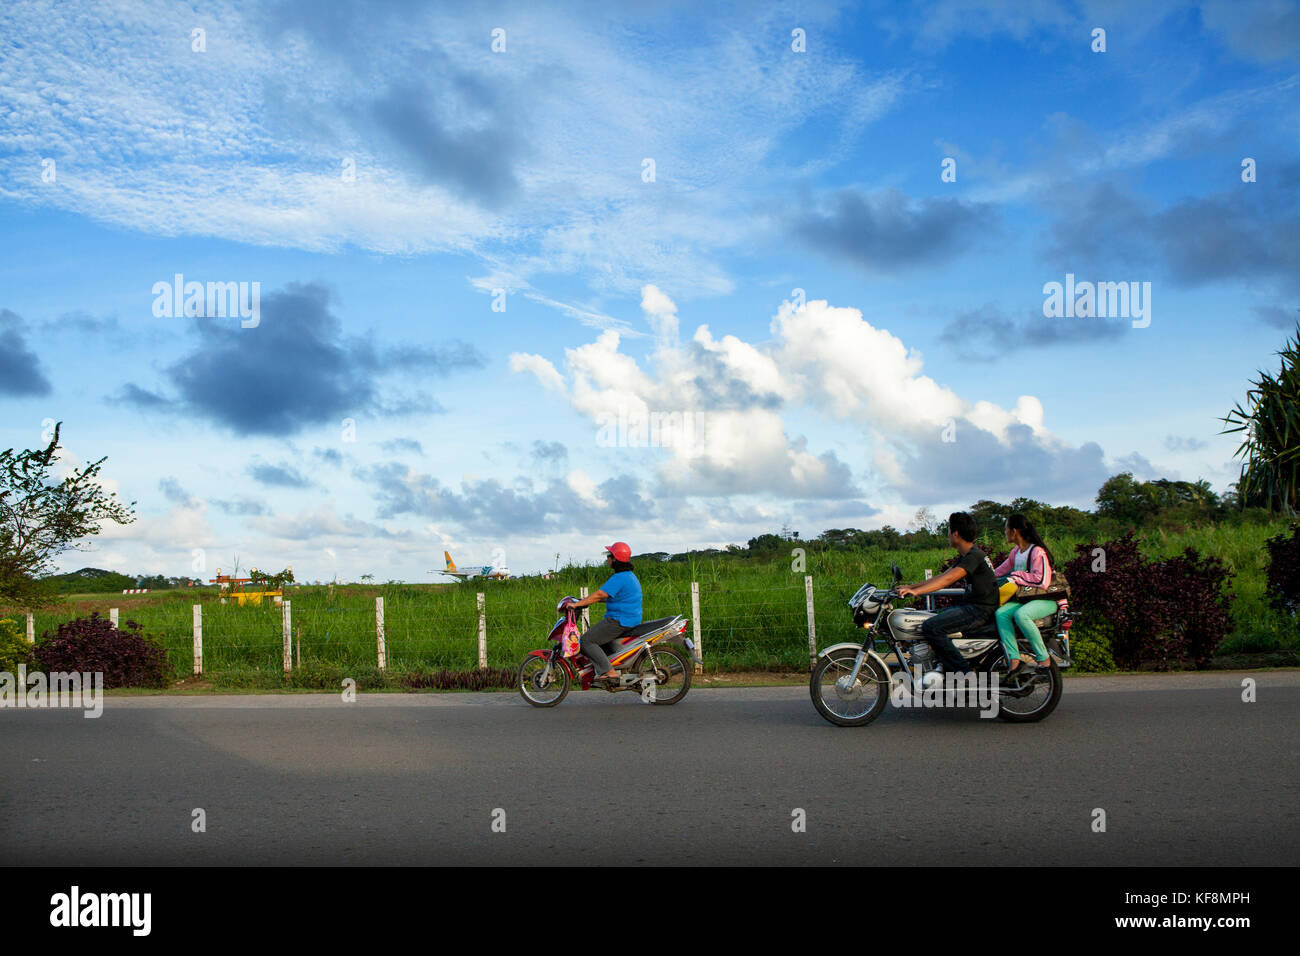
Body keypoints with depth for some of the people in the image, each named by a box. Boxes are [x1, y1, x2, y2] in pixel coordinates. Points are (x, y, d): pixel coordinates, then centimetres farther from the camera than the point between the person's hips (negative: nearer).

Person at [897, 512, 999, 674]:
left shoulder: (974, 556, -17)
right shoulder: (964, 557, 15)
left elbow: (947, 580, -27)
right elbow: (942, 577, 17)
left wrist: (916, 591, -33)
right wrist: (910, 587, 12)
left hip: (982, 609, -11)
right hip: (973, 604, 11)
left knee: (931, 627, -22)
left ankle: (962, 670, -17)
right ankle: (945, 663, 23)